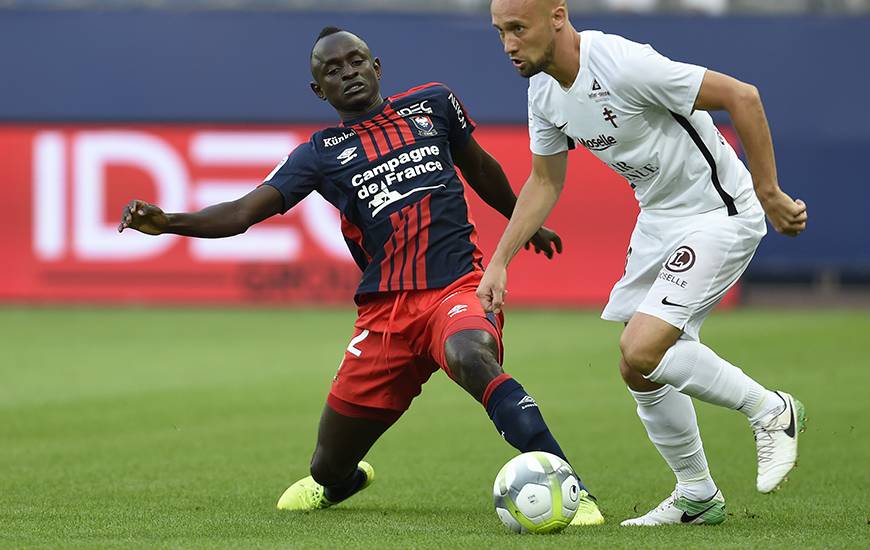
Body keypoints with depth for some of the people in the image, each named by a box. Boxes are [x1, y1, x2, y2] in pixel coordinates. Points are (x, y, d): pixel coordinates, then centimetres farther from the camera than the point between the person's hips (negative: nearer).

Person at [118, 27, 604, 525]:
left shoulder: (431, 105, 11)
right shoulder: (321, 154, 8)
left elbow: (478, 167, 29)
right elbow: (244, 212, -3)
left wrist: (526, 223, 41)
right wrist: (168, 222, -19)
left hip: (458, 287, -2)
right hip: (385, 311, 2)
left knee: (471, 356, -40)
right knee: (328, 473, 7)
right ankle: (341, 480, 48)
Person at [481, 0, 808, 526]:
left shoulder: (623, 64, -27)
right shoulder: (543, 90, -1)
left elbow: (742, 96, -24)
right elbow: (545, 181, 16)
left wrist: (769, 195, -20)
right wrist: (499, 260, 9)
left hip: (719, 215, -9)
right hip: (658, 219, 9)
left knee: (641, 352, -20)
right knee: (642, 371, 9)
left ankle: (771, 412, 0)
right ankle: (697, 497, 27)